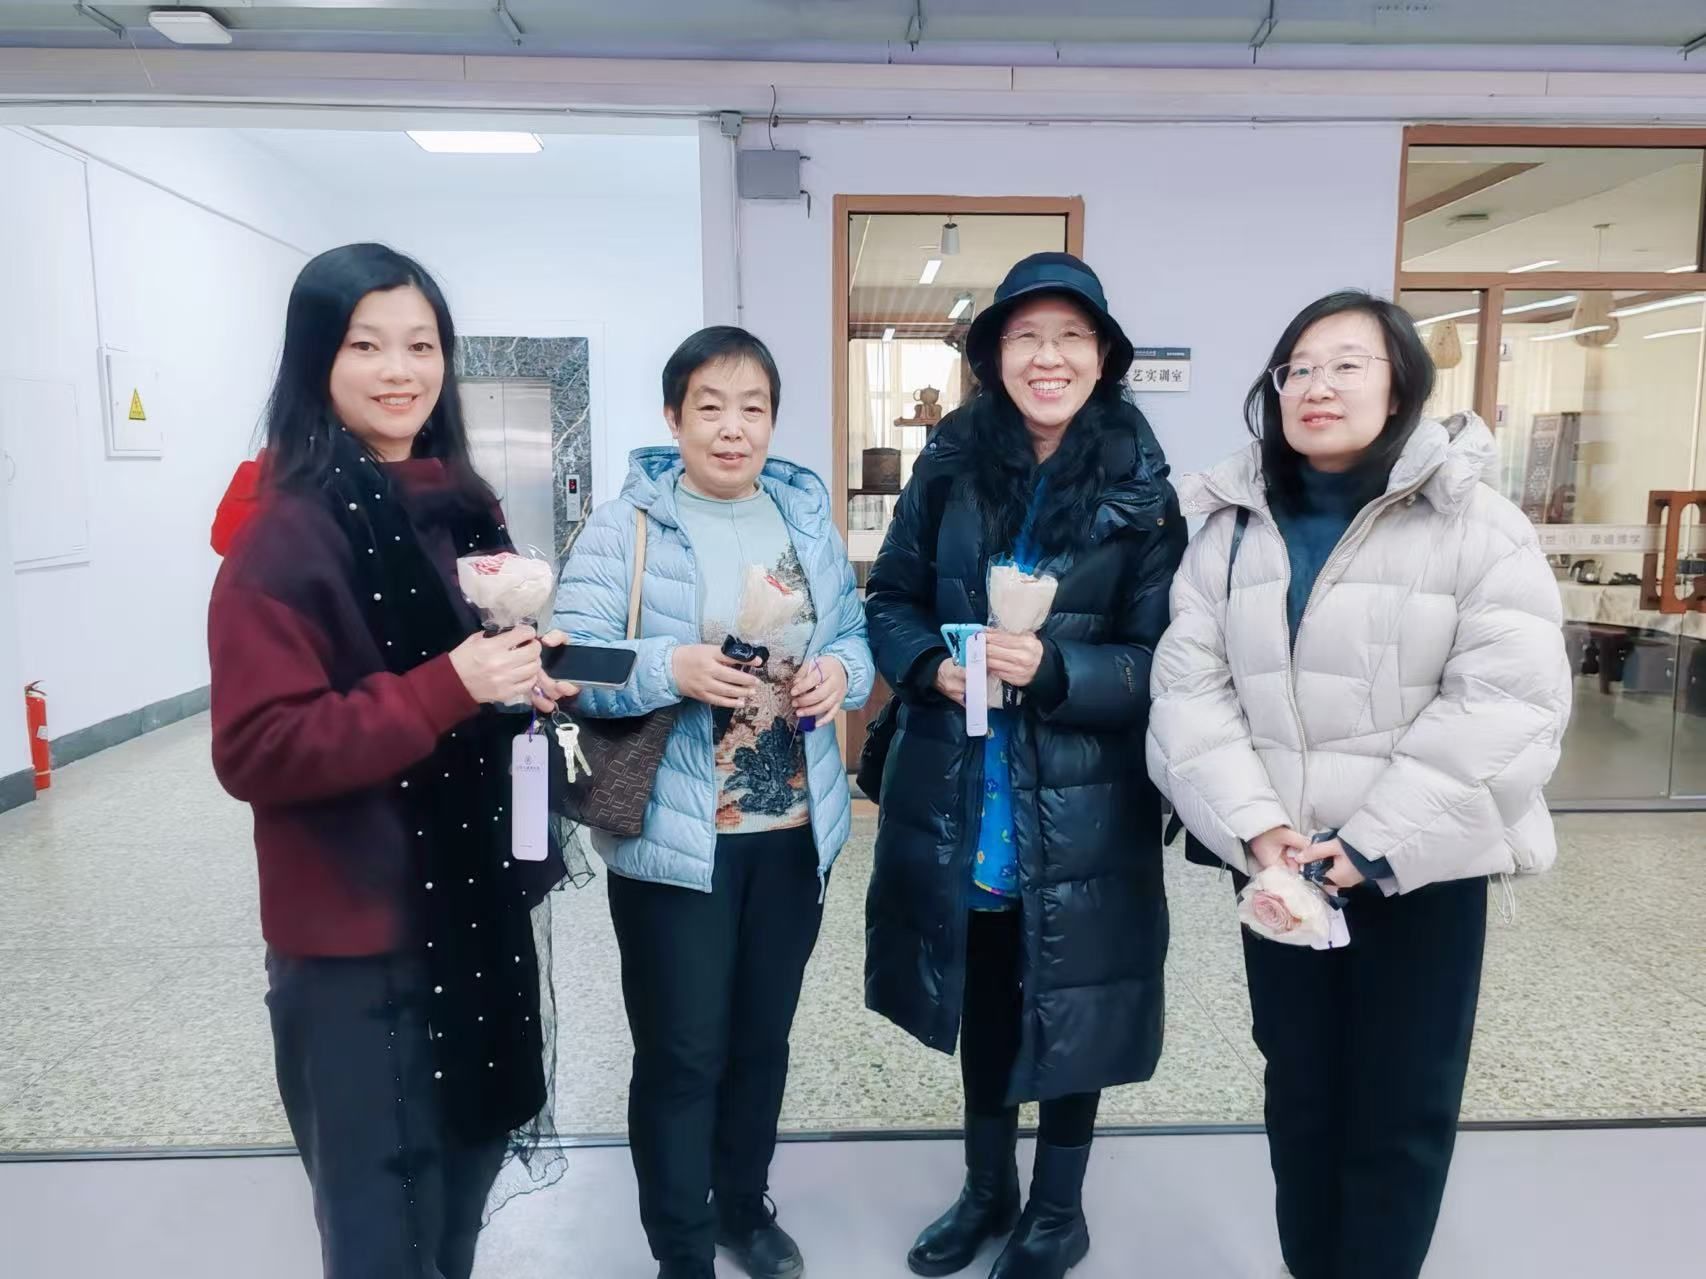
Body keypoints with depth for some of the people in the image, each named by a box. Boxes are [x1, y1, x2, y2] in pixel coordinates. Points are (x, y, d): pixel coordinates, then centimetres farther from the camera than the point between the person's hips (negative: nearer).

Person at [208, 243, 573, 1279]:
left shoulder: (465, 509, 7)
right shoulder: (285, 531, -14)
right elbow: (257, 752, -19)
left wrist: (532, 674, -3)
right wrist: (448, 687, -27)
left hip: (480, 902, 7)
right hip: (356, 929, -6)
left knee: (466, 1174, 21)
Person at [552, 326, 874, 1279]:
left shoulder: (808, 516, 6)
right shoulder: (626, 525, -9)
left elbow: (856, 633, 10)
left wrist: (841, 669, -12)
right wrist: (672, 668, -29)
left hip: (795, 828, 5)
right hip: (674, 836, -4)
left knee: (764, 1036, 21)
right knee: (682, 1052, 8)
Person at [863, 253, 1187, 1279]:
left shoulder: (1142, 491, -8)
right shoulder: (950, 465, -1)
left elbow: (1165, 662, -8)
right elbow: (891, 599, 6)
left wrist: (1053, 669, -24)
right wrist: (931, 664, -14)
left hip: (1080, 807, -2)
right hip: (957, 796, 3)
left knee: (1068, 1004, 13)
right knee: (983, 998, 20)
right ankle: (987, 1188, 44)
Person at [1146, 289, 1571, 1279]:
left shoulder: (1478, 526, -8)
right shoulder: (1235, 528, 3)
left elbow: (1507, 706, -15)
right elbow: (1190, 688, -3)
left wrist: (1370, 847, -19)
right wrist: (1258, 830, -16)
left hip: (1421, 870, -3)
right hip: (1275, 868, 3)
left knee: (1400, 1112, 11)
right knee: (1298, 1093, 18)